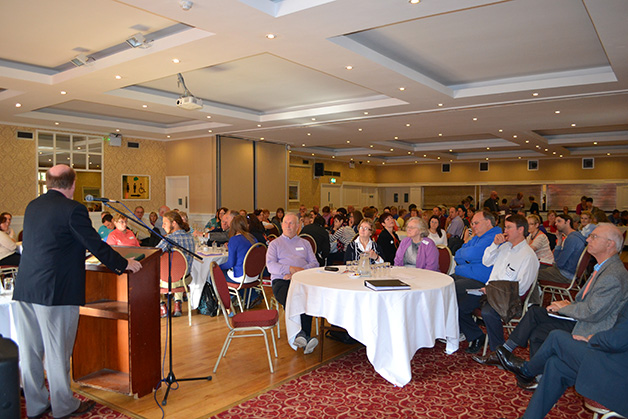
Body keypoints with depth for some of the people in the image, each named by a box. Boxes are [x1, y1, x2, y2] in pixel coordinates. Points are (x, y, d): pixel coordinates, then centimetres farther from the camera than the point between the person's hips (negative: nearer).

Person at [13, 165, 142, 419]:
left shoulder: (32, 206, 11)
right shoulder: (72, 209, -13)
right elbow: (96, 245, -12)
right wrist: (124, 265, 1)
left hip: (24, 290, 8)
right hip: (55, 291, -8)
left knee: (29, 351, 15)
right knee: (57, 351, 5)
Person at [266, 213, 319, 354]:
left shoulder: (304, 243, 27)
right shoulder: (275, 244, 21)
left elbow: (314, 263, 14)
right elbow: (270, 266, 4)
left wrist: (299, 272, -5)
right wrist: (290, 269, -10)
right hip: (281, 280, -1)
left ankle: (303, 336, -38)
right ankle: (303, 336, -41)